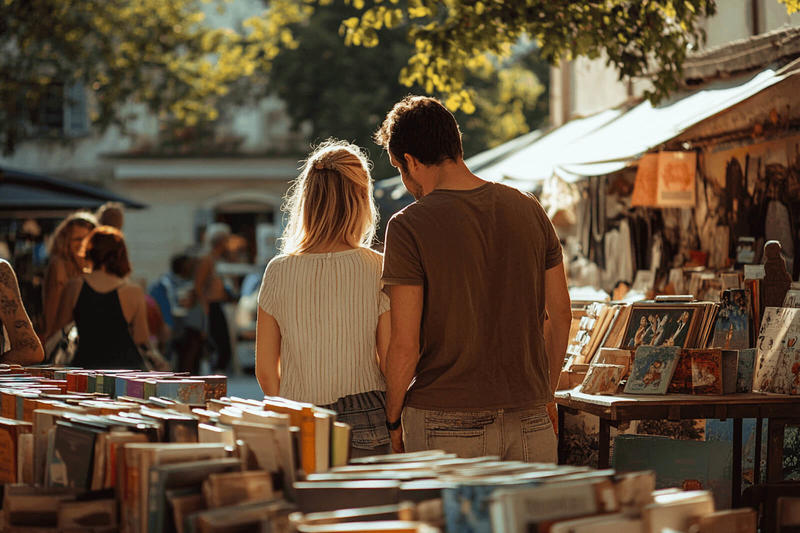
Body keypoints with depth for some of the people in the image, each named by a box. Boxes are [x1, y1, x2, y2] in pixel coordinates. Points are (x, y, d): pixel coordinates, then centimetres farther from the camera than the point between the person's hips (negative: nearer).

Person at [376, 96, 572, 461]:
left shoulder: (408, 227, -9)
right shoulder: (529, 211, 6)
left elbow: (405, 344, -11)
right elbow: (560, 314, 11)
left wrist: (392, 421, 3)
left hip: (444, 422, -4)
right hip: (529, 420, 4)